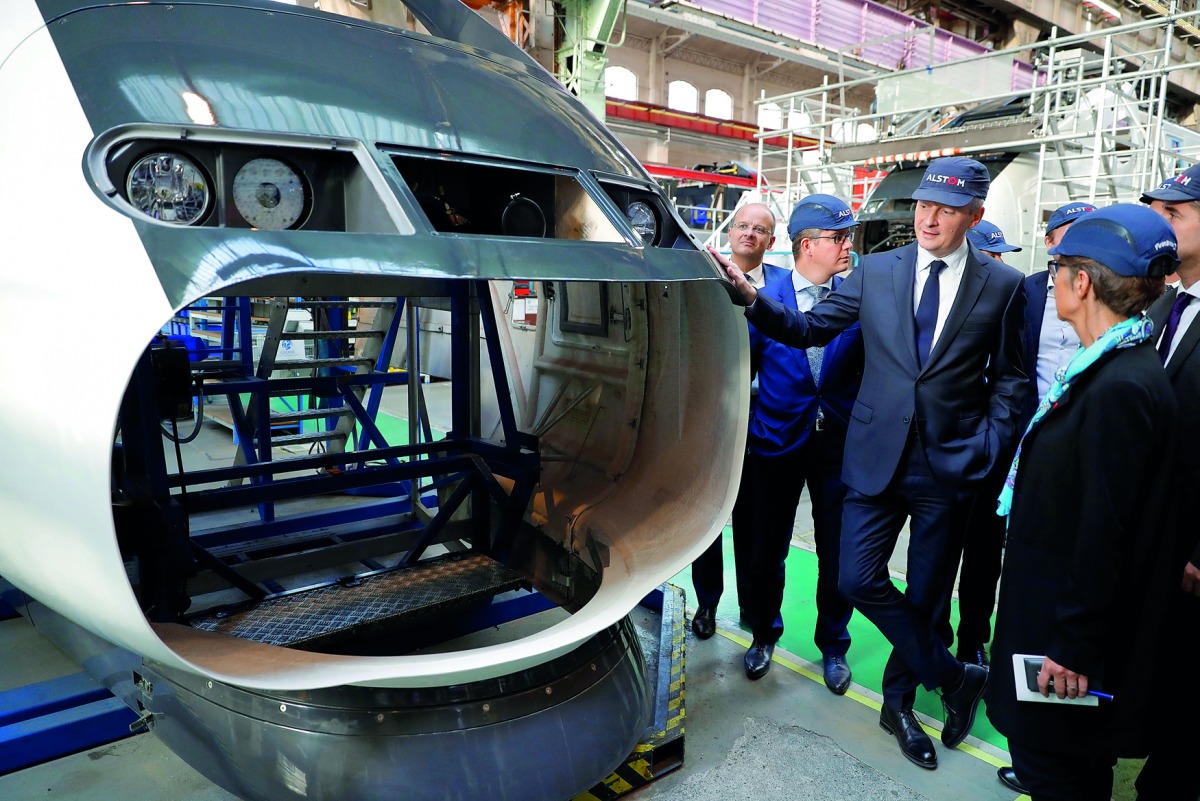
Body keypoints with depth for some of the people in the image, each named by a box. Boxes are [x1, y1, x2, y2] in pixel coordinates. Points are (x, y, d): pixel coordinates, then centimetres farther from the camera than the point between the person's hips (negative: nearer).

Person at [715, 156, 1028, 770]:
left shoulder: (1002, 285, 0)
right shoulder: (875, 270, 2)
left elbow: (1008, 378, 4)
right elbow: (809, 329, 0)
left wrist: (989, 447, -7)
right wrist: (751, 296, -14)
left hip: (949, 463, -1)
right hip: (879, 456, 1)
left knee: (926, 594, 12)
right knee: (858, 580, -3)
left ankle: (898, 702, 36)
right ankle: (955, 678, 19)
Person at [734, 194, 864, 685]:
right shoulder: (763, 298, -4)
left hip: (839, 443, 1)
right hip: (777, 442, 0)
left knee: (837, 555, 10)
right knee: (767, 551, 13)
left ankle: (833, 646, 33)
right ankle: (764, 636, 36)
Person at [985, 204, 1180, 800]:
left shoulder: (1120, 387, -25)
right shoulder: (1111, 369, 4)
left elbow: (1105, 534, -24)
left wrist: (1074, 646, -18)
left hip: (1070, 624, -9)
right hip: (1062, 614, 9)